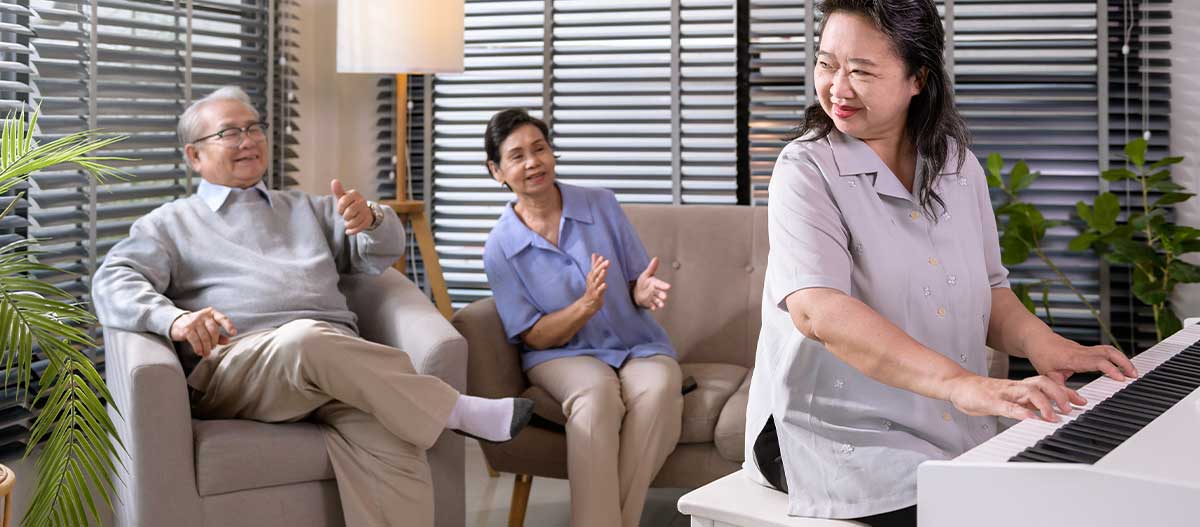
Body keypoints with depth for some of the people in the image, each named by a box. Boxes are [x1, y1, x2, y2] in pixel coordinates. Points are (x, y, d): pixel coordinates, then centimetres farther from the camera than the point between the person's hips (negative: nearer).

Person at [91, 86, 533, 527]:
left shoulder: (306, 209, 33)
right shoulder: (169, 224, 21)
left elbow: (379, 254, 23)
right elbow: (114, 284, 4)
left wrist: (370, 219, -4)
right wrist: (174, 319, -20)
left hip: (339, 360, 3)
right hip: (233, 365, -2)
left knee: (389, 446, -33)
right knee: (306, 339, -39)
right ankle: (455, 412, -26)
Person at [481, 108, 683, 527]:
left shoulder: (601, 205, 0)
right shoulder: (500, 249, -4)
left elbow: (636, 283, 6)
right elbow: (533, 337, -5)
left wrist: (643, 293, -21)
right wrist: (586, 306, -24)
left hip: (638, 346, 2)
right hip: (564, 354, -1)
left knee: (657, 387, -34)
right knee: (596, 393, -37)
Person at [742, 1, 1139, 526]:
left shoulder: (959, 167, 10)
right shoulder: (807, 169, -10)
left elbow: (988, 289, 17)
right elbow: (816, 310, -26)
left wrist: (1038, 341, -8)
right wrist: (962, 384, -38)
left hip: (954, 432, 6)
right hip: (834, 433, -6)